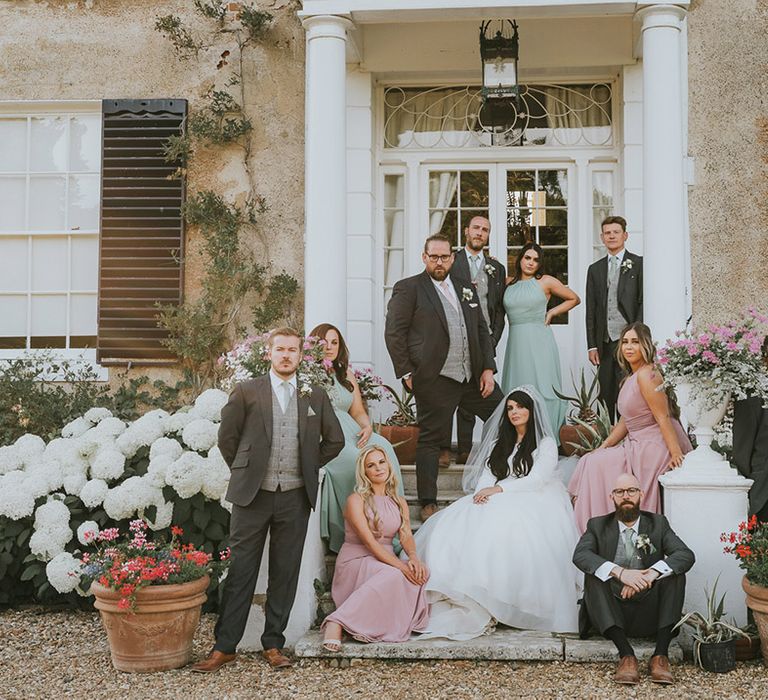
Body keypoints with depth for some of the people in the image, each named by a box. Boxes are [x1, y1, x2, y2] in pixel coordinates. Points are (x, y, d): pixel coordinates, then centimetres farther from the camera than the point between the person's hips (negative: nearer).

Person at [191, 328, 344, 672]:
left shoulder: (316, 396, 8)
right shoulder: (246, 391, 2)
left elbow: (334, 440, 17)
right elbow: (227, 437, 6)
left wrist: (308, 467, 12)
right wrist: (243, 473, 6)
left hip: (295, 498, 2)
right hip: (253, 496, -2)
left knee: (285, 574, 7)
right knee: (240, 572, 0)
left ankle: (273, 644, 17)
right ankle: (224, 647, 6)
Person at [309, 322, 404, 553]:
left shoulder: (346, 375, 24)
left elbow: (358, 411, 20)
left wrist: (367, 427, -2)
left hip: (349, 432, 5)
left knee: (382, 448, -24)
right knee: (353, 459, -32)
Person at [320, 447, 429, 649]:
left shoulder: (400, 503, 14)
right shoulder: (356, 500, -6)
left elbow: (406, 535, 1)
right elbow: (369, 542, -16)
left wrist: (413, 557, -23)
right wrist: (400, 565, -27)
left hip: (386, 560, 5)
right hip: (356, 561, -5)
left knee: (421, 572, -24)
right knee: (393, 575, -37)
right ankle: (337, 622, -38)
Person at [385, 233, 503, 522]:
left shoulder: (466, 289, 15)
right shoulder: (408, 288, -2)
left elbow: (481, 330, 17)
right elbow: (394, 333, -5)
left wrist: (488, 368, 6)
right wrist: (406, 373, -9)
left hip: (473, 376, 6)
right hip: (434, 381, -6)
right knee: (430, 440, 1)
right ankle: (428, 504, 11)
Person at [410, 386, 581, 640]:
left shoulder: (545, 444, 8)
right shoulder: (498, 444, 25)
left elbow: (536, 480, -5)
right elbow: (487, 477, 14)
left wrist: (499, 489, -16)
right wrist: (481, 494, -10)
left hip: (532, 504, -5)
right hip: (498, 503, 5)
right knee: (457, 525, -25)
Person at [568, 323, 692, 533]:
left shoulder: (646, 375, -16)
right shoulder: (630, 377, 14)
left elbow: (663, 417, -21)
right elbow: (625, 421, 17)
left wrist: (676, 454, -25)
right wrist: (603, 447, 12)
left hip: (655, 448, -10)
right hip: (637, 444, 10)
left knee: (597, 465, -10)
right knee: (591, 461, 7)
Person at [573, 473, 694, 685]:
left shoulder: (657, 523, 9)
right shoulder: (598, 525, 7)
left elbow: (687, 555, -8)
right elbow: (580, 555, -14)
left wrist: (651, 574, -26)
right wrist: (619, 572, -31)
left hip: (648, 613, 1)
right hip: (611, 613, -1)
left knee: (675, 571, -21)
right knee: (593, 575, -26)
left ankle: (660, 655, -26)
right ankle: (626, 655, -35)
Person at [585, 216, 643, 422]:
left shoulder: (638, 264, 4)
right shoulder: (595, 269, 16)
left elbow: (643, 303, -1)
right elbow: (591, 310, 14)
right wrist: (592, 345, 7)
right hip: (605, 343, 4)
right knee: (605, 396, 4)